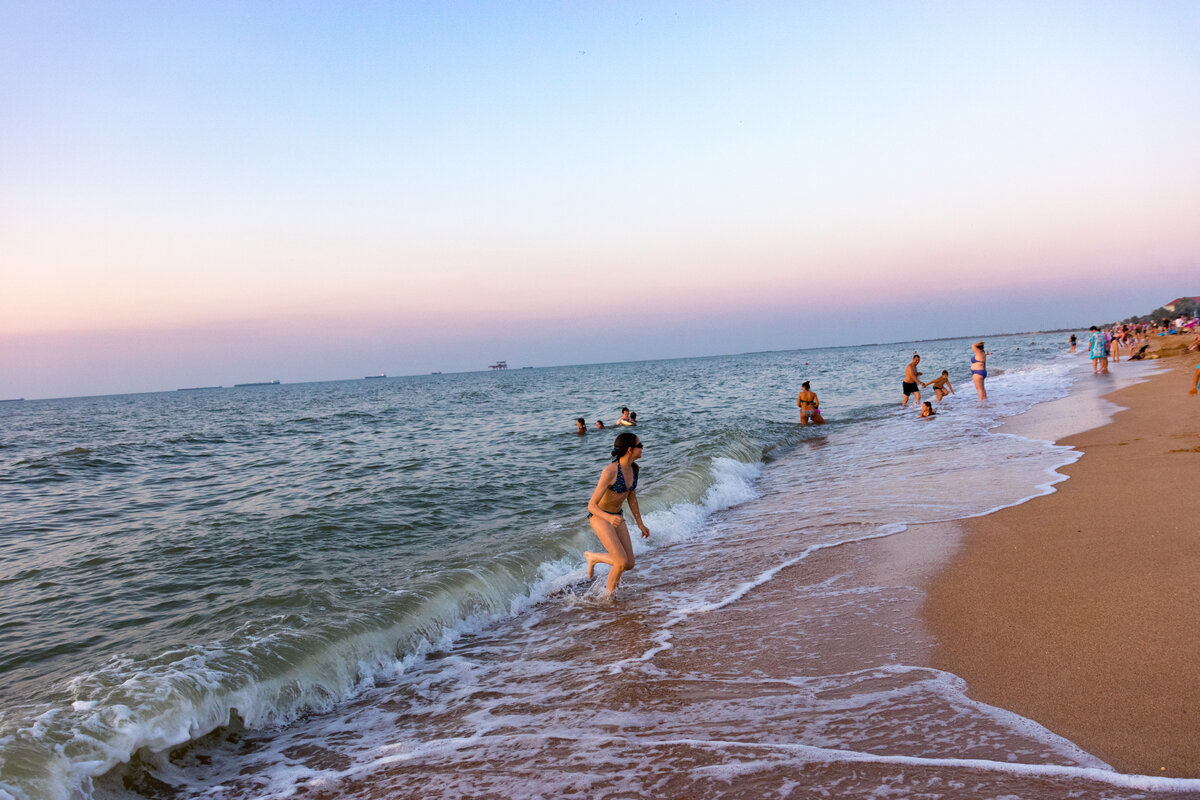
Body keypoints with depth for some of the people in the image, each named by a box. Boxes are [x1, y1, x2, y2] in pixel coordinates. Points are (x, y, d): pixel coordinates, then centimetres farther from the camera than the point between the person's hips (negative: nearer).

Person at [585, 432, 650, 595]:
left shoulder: (633, 467, -5)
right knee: (622, 563, -15)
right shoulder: (609, 472, -28)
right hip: (599, 516, -7)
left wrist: (640, 523, 15)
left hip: (617, 516, 7)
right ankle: (608, 597, 10)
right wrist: (609, 517, -45)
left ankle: (593, 557, 27)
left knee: (629, 565, 4)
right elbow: (591, 505, -26)